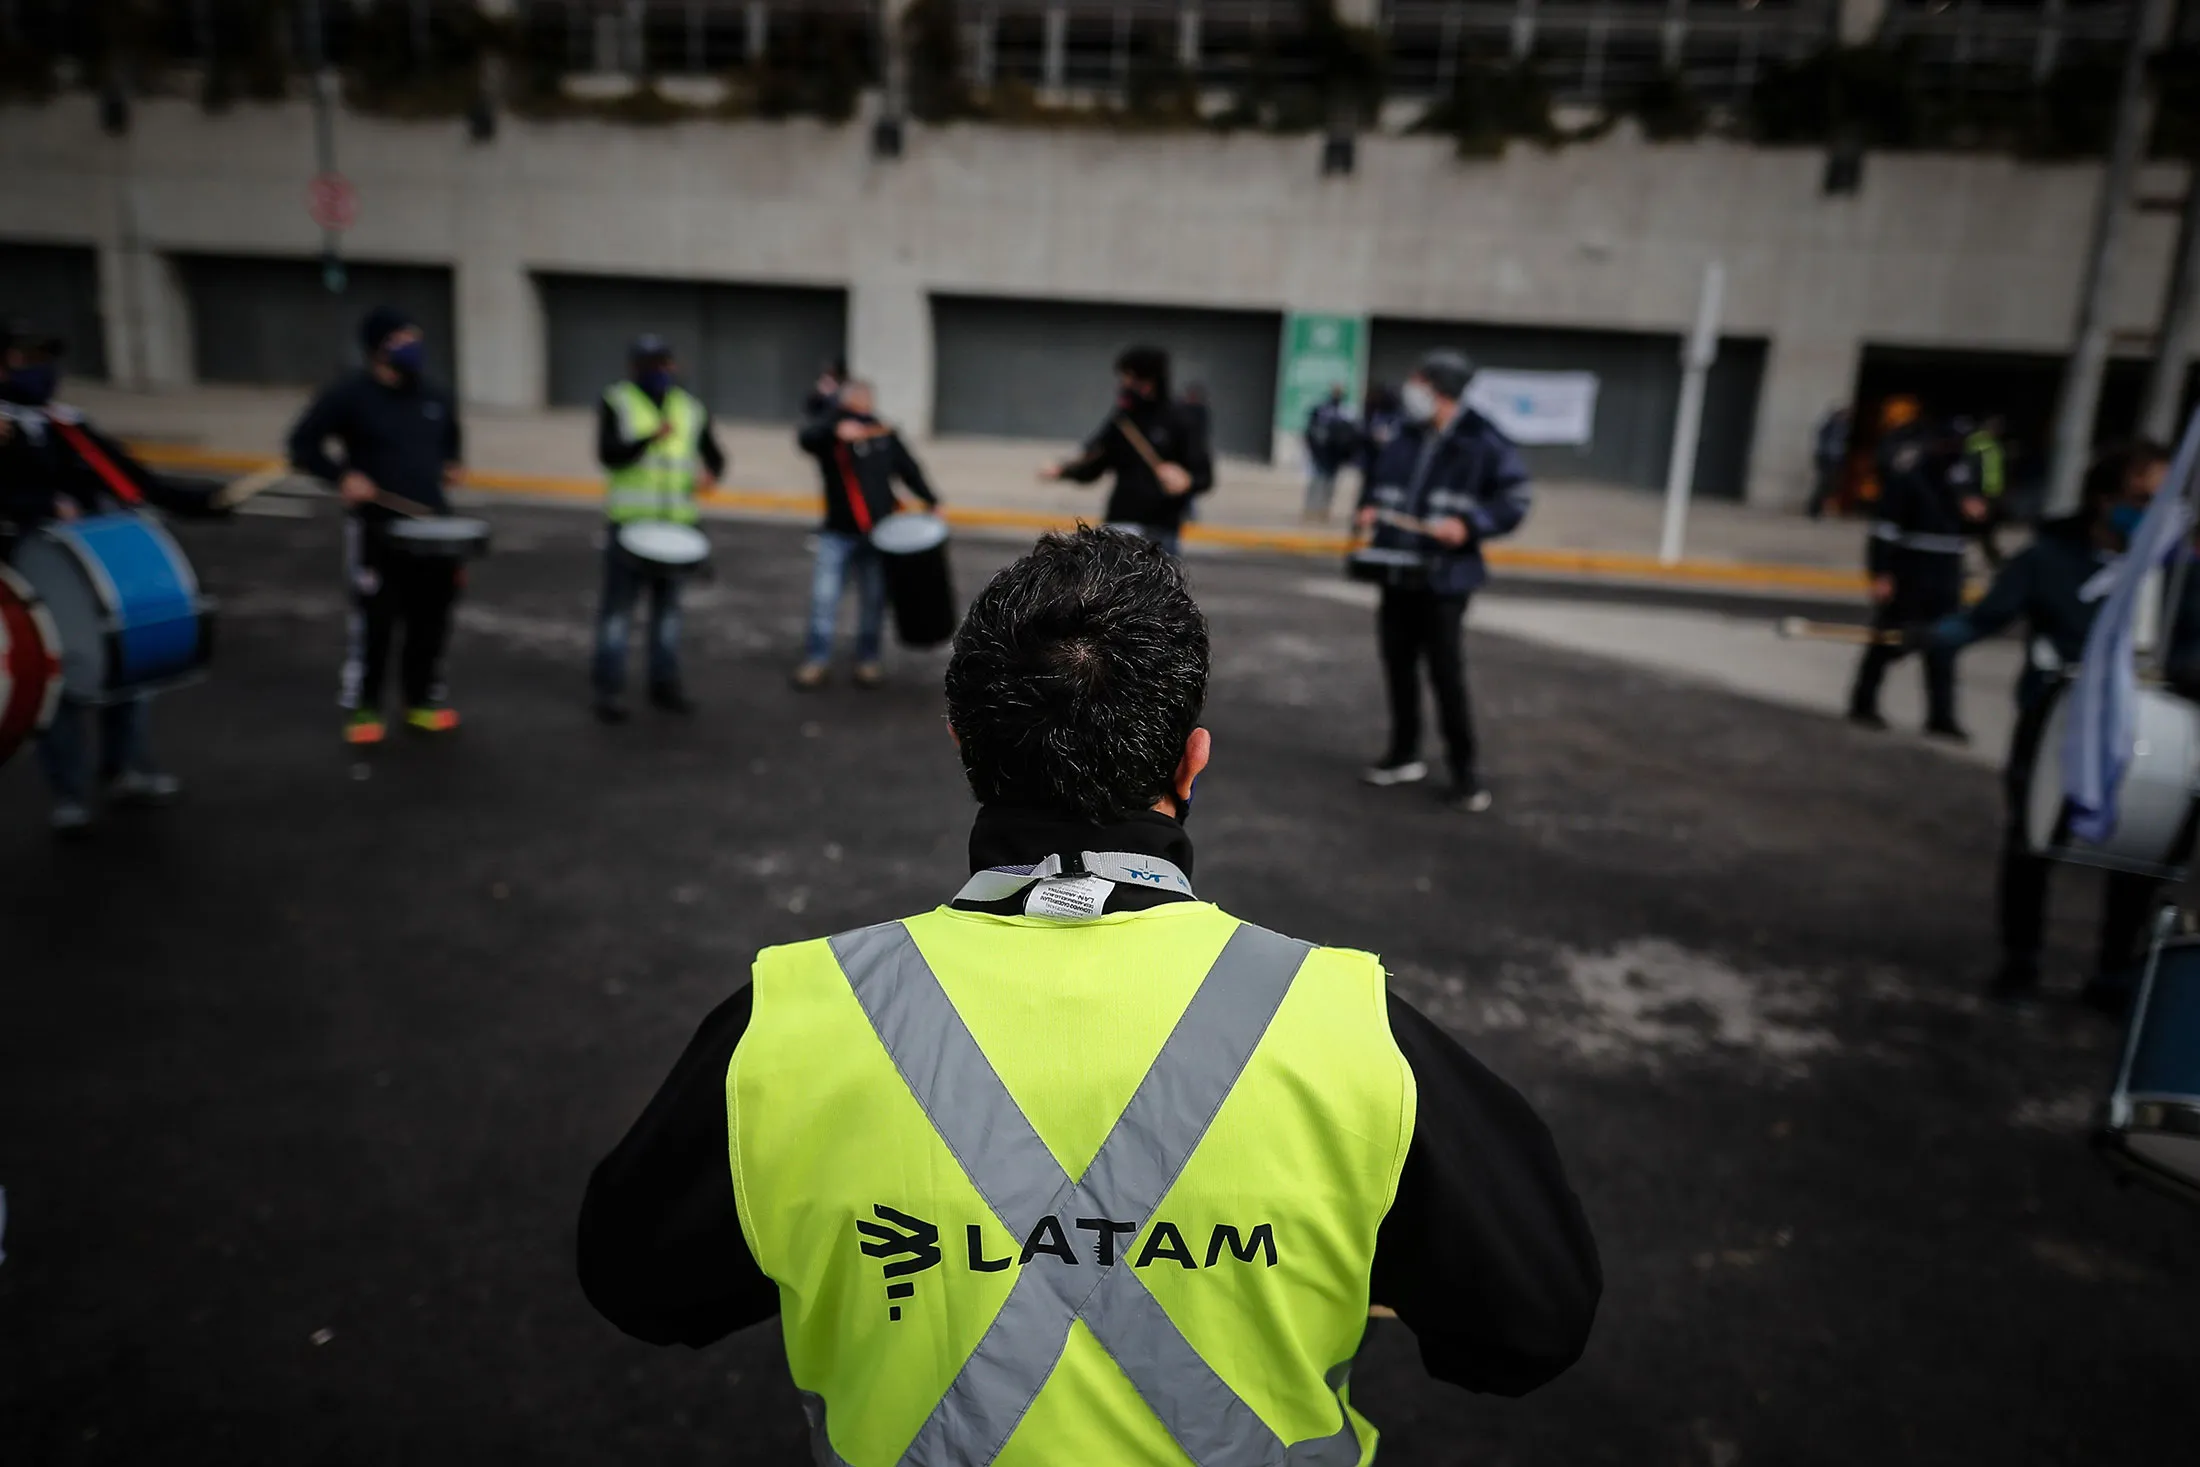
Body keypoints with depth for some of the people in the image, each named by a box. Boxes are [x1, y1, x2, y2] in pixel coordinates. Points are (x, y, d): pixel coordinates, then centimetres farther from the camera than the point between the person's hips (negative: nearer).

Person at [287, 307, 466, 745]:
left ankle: (422, 699, 25)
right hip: (376, 529, -5)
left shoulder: (433, 396, 9)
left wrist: (450, 463, 10)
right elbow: (302, 444, -5)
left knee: (431, 618, 10)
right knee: (374, 621, 0)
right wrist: (342, 476, -19)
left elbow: (449, 436, 29)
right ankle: (361, 707, 14)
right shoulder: (349, 395, -7)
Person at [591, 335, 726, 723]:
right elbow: (608, 454, -14)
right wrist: (653, 437, -30)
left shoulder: (691, 409, 10)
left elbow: (714, 455, 12)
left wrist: (709, 473, -13)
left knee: (668, 604, 10)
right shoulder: (616, 403, -2)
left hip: (675, 523, 4)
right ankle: (608, 688, 5)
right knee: (618, 606, -2)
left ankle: (664, 682, 20)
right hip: (628, 521, -4)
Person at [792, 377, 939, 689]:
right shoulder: (829, 431, -3)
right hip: (838, 533, -2)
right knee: (824, 596, -4)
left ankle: (868, 660, 17)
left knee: (874, 599, 5)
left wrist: (931, 501, 2)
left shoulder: (884, 432, 7)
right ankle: (817, 660, 9)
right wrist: (836, 429, -42)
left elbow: (908, 468, 11)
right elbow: (806, 438, -25)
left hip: (879, 532, 2)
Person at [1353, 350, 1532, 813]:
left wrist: (1468, 524, -20)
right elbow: (1374, 482, 22)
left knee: (1446, 671, -6)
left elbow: (1514, 502, -6)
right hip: (1396, 572, 6)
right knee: (1397, 663, 11)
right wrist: (1367, 509, 0)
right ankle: (1405, 755, 27)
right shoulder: (1401, 437, 8)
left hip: (1445, 578, -6)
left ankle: (1465, 770, 7)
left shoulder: (1485, 443, -8)